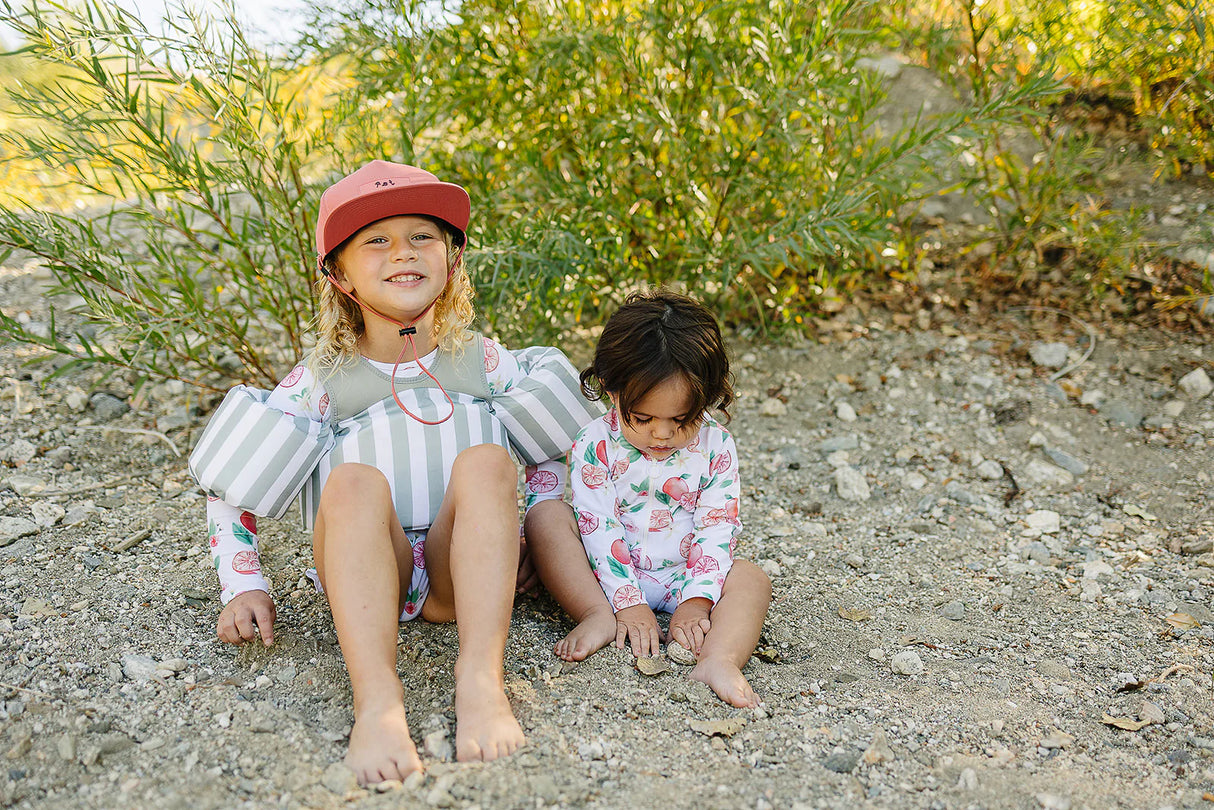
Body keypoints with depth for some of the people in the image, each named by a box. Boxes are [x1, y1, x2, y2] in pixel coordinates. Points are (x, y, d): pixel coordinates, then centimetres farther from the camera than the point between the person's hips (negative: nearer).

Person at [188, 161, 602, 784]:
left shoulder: (485, 363, 10)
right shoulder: (321, 382, 6)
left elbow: (550, 452, 23)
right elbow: (228, 488, 10)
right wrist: (244, 588, 1)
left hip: (462, 575, 1)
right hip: (364, 578, -1)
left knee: (485, 461, -27)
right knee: (354, 479, -31)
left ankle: (480, 680, -39)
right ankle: (376, 700, -46)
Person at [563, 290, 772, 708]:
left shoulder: (715, 446, -8)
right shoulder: (595, 445, -13)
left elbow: (717, 529, -10)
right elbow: (600, 529, -17)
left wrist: (696, 601, -20)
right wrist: (628, 603, -24)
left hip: (684, 579, 2)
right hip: (617, 577, -1)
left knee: (750, 578, -22)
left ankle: (719, 660, -44)